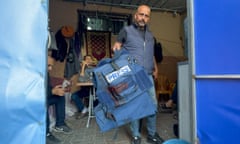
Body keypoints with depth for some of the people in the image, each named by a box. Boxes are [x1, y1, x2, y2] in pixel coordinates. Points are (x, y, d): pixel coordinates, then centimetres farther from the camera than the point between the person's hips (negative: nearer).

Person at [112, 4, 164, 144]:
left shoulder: (150, 35, 19)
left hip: (148, 76, 5)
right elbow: (117, 46, 9)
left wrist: (155, 68, 16)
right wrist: (116, 47, -14)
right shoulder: (126, 30, 4)